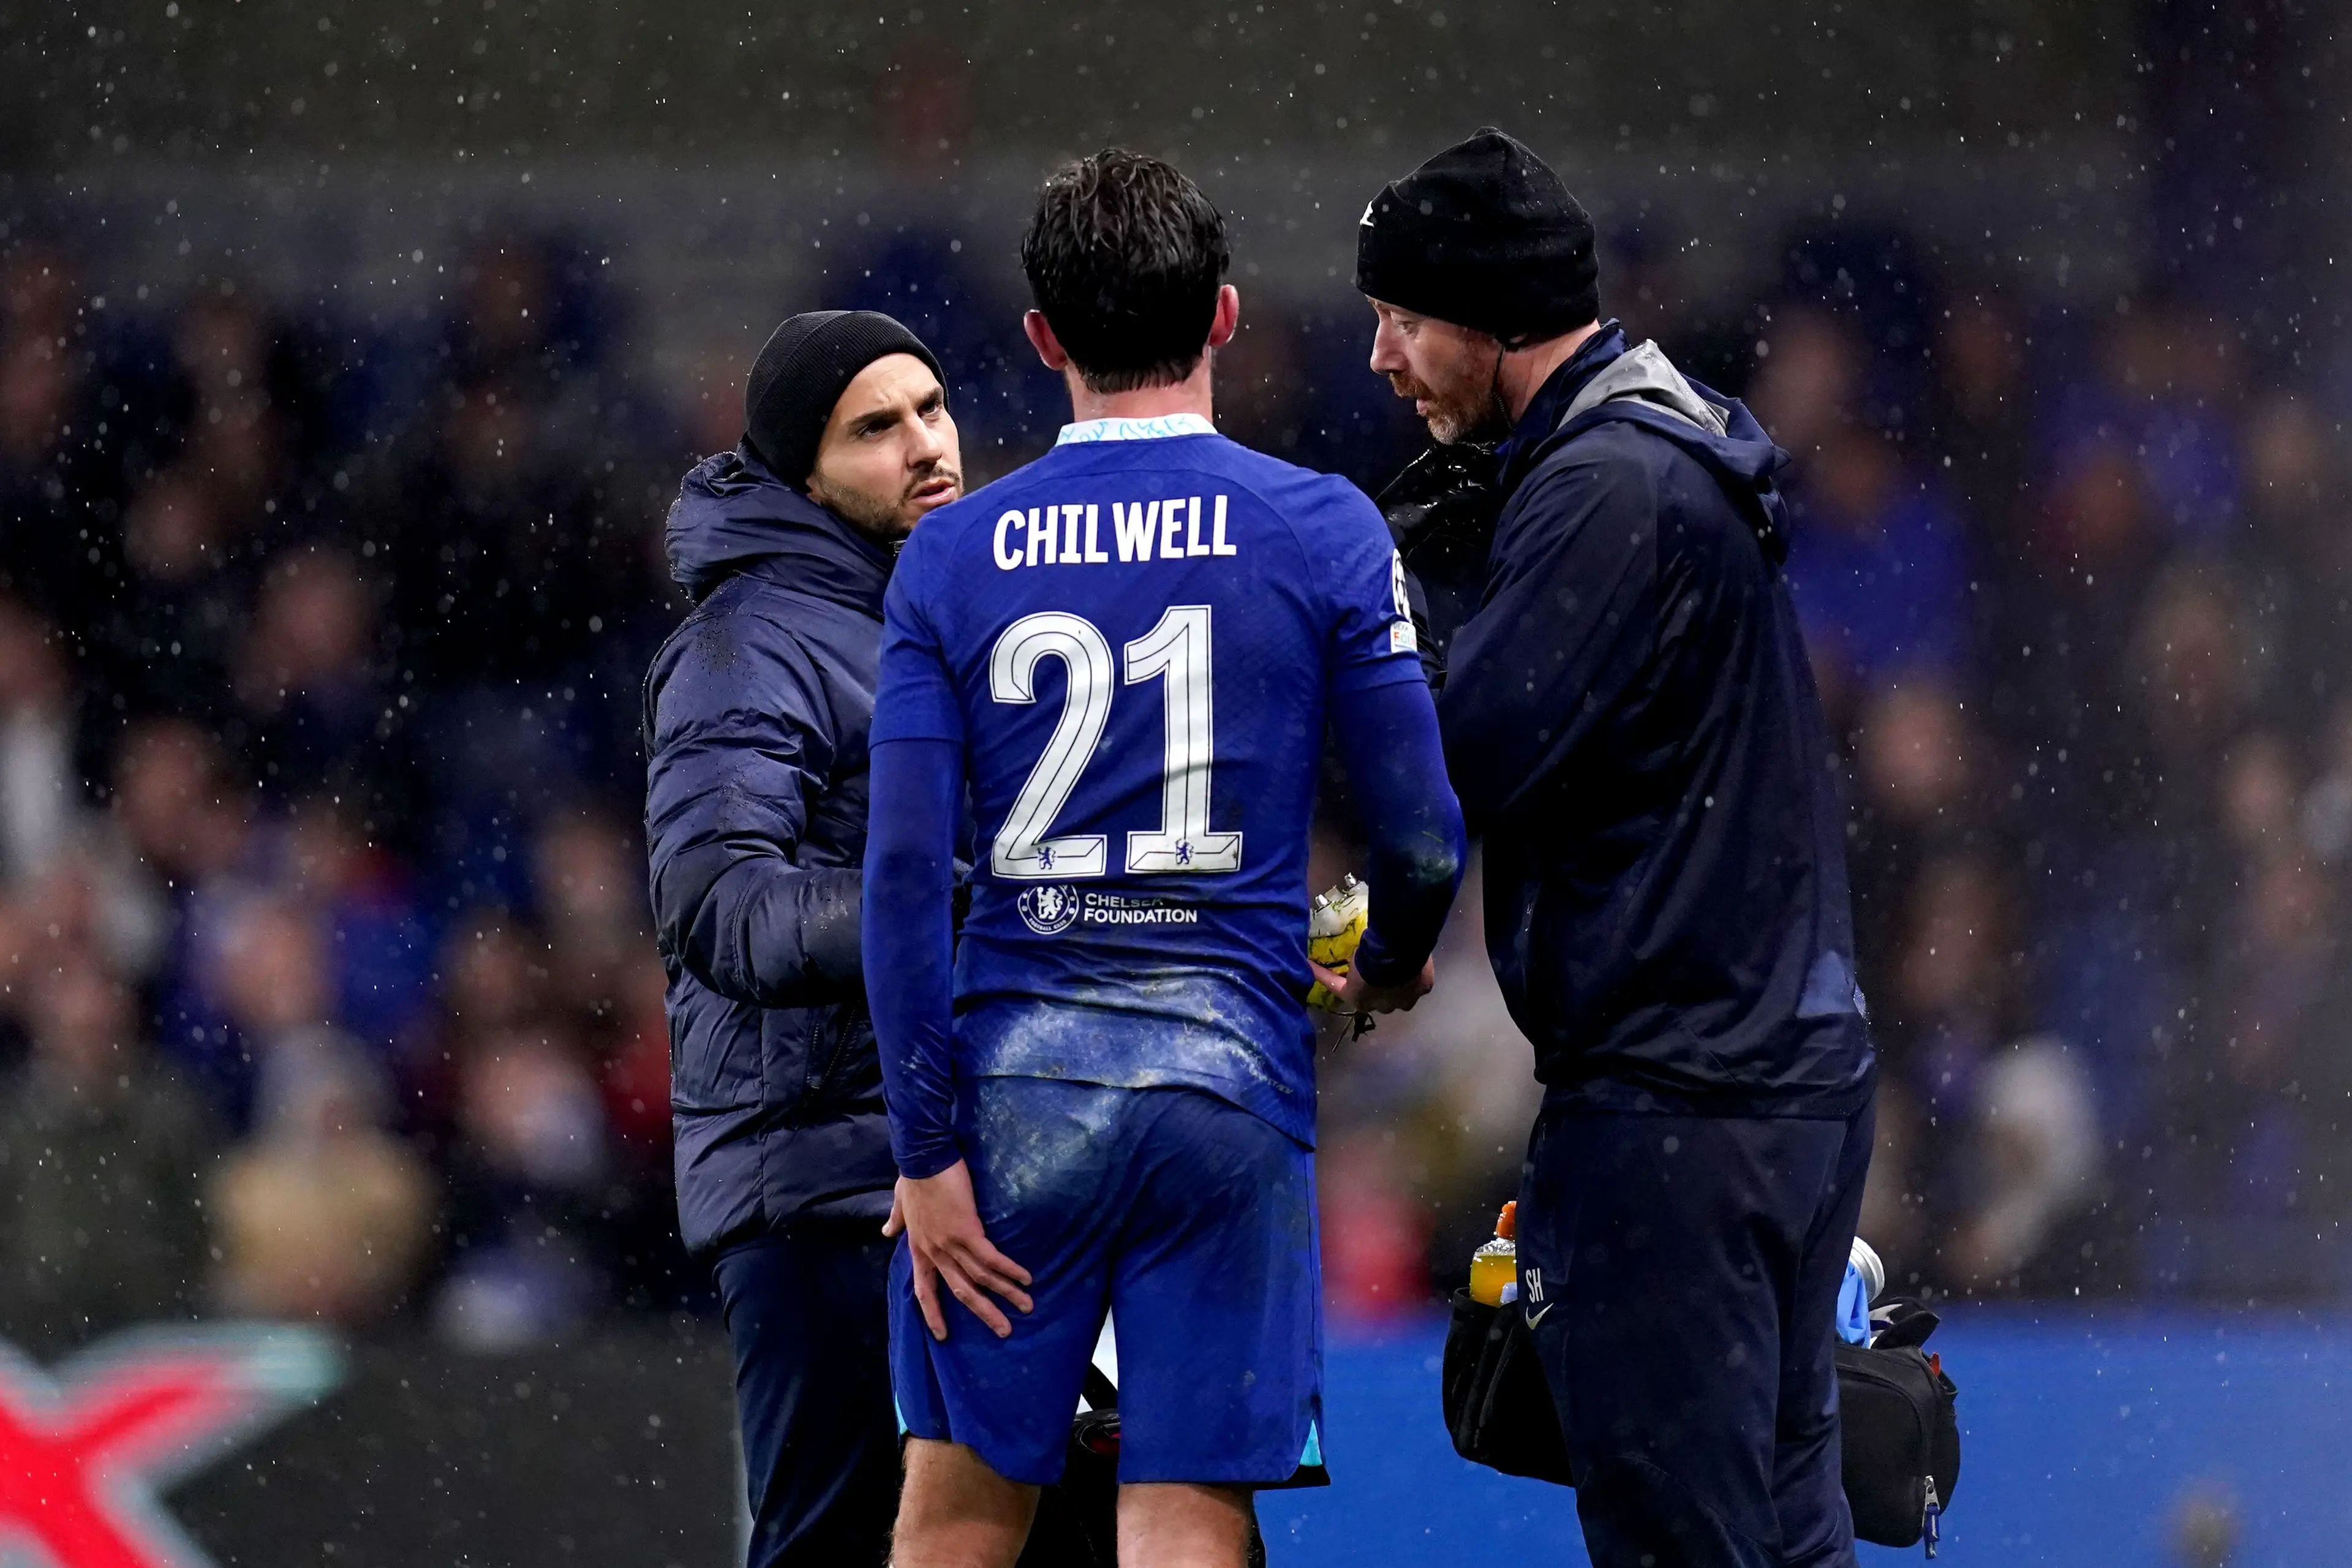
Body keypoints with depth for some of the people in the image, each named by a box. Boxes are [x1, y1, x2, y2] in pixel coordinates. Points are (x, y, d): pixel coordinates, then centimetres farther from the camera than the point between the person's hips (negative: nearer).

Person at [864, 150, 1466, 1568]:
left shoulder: (956, 553, 3)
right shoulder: (1321, 531, -1)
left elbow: (907, 870, -3)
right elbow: (1423, 839, -1)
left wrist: (928, 1149, 0)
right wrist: (1392, 968, 21)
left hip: (1016, 1073, 1)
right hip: (1232, 1074, -1)